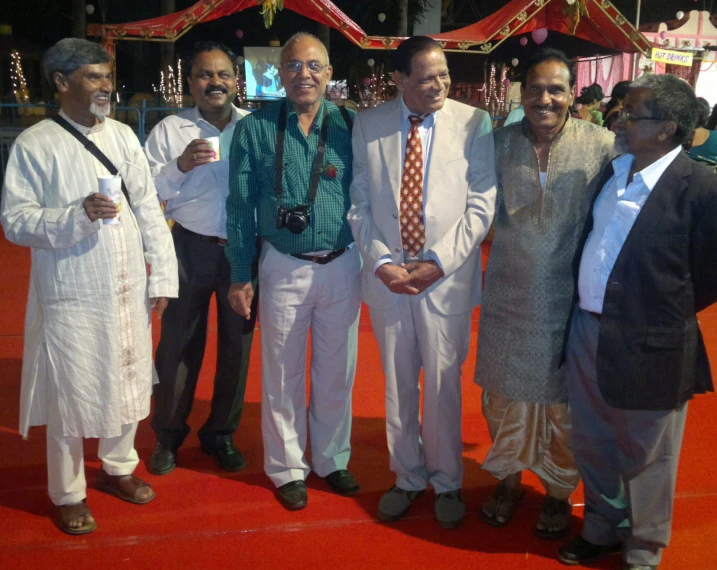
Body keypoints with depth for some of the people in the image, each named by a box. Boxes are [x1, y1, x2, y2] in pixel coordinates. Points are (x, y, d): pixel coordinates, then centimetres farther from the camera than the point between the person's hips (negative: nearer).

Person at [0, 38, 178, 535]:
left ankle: (118, 467, 40)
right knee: (71, 394, 5)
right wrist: (78, 215, -24)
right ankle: (68, 494, 26)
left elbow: (149, 210, 8)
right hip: (71, 295, -4)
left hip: (129, 289, 5)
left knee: (131, 382, 16)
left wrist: (163, 275, 4)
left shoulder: (124, 136, 8)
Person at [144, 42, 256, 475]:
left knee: (237, 344, 11)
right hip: (191, 248, -1)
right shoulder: (169, 130, 1)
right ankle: (168, 435, 25)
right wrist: (181, 166, -19)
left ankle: (222, 434, 29)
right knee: (178, 343, 6)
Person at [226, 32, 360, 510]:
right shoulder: (255, 129, -2)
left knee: (337, 373, 13)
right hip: (285, 269, -1)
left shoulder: (349, 126, 0)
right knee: (283, 376, 9)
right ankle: (287, 468, 28)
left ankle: (332, 460, 33)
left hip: (342, 267, 1)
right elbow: (241, 205, 0)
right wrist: (240, 276, 0)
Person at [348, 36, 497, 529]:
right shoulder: (368, 125, 3)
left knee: (443, 384, 7)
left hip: (447, 277, -2)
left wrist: (438, 263, -13)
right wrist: (380, 262, -8)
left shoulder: (474, 124, -3)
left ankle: (447, 482, 28)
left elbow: (482, 205, -5)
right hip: (387, 275, 2)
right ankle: (408, 477, 33)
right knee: (398, 384, 13)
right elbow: (360, 204, 4)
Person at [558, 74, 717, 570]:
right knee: (593, 445, 22)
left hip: (649, 347, -6)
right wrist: (587, 308, 11)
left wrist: (671, 313, -3)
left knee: (645, 458, 14)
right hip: (588, 330, 6)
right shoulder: (612, 170, 3)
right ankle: (604, 527, 46)